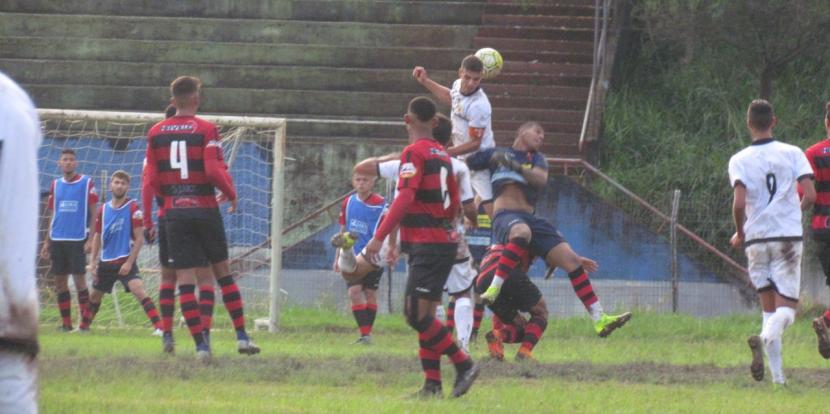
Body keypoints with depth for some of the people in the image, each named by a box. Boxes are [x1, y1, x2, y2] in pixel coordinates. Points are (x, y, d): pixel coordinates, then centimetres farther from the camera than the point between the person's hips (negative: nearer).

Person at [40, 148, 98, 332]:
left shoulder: (87, 183, -1)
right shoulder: (56, 185, 12)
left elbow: (94, 213, -2)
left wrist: (90, 239, -10)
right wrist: (47, 242, 13)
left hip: (78, 240, -5)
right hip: (57, 240, 5)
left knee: (79, 280, -6)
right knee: (60, 282, 4)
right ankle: (66, 323, 10)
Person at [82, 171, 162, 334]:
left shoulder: (133, 208, -8)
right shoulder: (103, 209, 5)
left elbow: (139, 238, -10)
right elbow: (97, 237, 14)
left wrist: (129, 262, -16)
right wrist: (93, 262, 8)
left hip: (125, 261, -5)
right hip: (105, 263, 5)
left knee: (139, 290, -24)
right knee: (95, 296, 18)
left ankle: (159, 327, -31)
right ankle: (83, 326, 39)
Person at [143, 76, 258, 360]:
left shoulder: (156, 133, 4)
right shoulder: (206, 130, -6)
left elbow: (151, 179, 2)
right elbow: (214, 170, -14)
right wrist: (231, 195, 2)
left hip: (174, 212, 1)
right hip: (205, 208, -1)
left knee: (185, 280, 0)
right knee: (223, 272, 11)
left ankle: (200, 345, -6)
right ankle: (242, 336, 9)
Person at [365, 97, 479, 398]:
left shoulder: (414, 152, -10)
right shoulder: (443, 155, 15)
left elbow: (405, 198, -20)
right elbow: (454, 204, 22)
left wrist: (380, 237, -21)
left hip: (427, 245, -9)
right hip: (445, 241, 9)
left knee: (416, 314, -11)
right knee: (423, 315, 8)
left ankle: (464, 365, -12)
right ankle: (432, 383, 4)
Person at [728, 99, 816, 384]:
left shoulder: (739, 160, -1)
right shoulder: (792, 154, 1)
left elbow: (739, 203, -13)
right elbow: (810, 196, -7)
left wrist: (739, 233, 6)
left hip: (756, 239, 1)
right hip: (788, 236, -1)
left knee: (769, 307, 13)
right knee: (786, 309, 0)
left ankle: (777, 372, 1)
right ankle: (767, 337, -33)